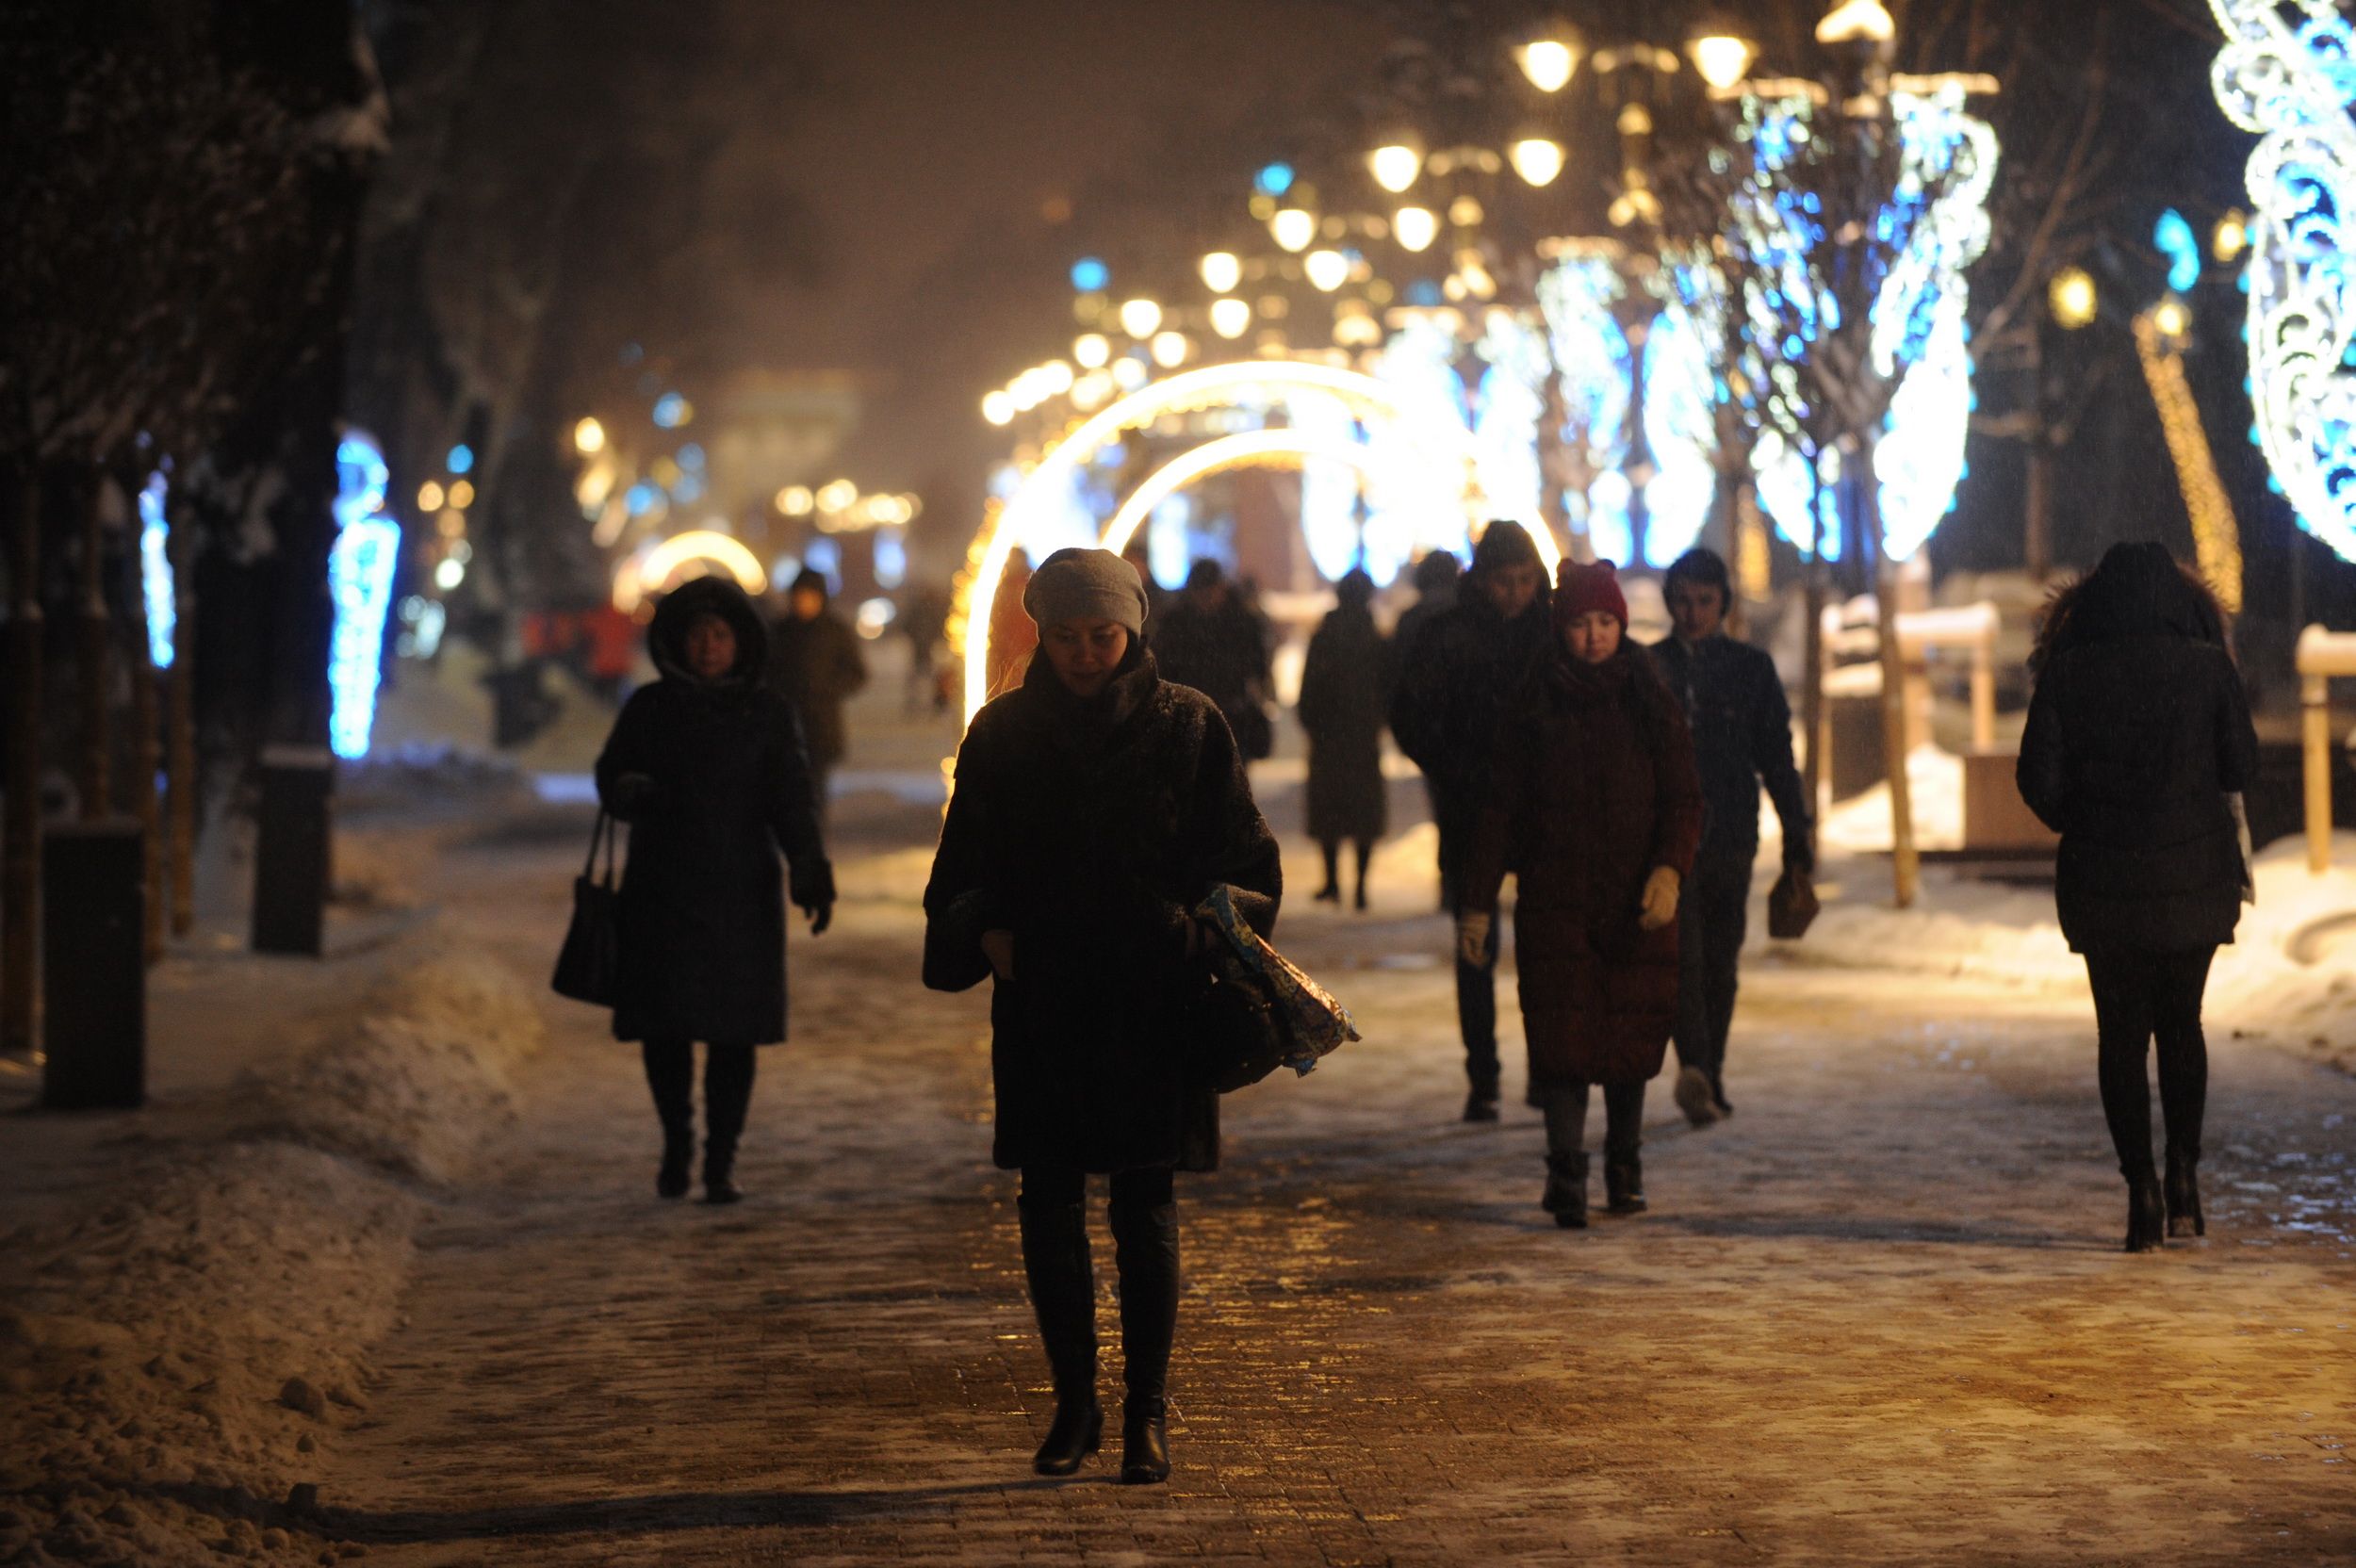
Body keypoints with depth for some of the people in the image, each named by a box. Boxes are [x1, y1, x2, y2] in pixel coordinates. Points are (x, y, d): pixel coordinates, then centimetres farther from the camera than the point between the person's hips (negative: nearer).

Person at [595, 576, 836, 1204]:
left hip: (741, 893, -1)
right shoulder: (649, 707, 6)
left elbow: (793, 800, -4)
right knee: (663, 1028, 0)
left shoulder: (770, 713, 3)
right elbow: (612, 775, 7)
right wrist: (631, 791, -17)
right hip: (661, 889, 1)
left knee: (733, 1032, -3)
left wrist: (811, 871, -18)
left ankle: (721, 1157, 8)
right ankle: (676, 1142, 22)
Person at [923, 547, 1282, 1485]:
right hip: (1041, 1003, 2)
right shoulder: (1003, 733, 5)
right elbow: (966, 866, 12)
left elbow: (1243, 860, 5)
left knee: (1144, 1208, -1)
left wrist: (1206, 935, -10)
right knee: (1048, 1205, 4)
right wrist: (989, 933, -4)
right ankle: (1074, 1404, 15)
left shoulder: (1187, 727, 0)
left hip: (1153, 1000, -2)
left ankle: (1147, 1412, 7)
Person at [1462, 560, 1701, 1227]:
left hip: (1636, 900, 1)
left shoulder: (1651, 703, 5)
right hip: (1554, 898, -1)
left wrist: (1670, 868, -17)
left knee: (1634, 1033, 4)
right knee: (1562, 1030, -10)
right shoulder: (1533, 706, 4)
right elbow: (1501, 808, 6)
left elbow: (1684, 797, 2)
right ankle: (1565, 1169, -13)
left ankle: (1624, 1164, 19)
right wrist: (1479, 902, 1)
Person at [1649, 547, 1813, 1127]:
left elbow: (1777, 757, 10)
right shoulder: (1647, 667, 6)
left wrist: (1797, 835, 7)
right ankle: (1695, 1068, -24)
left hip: (1731, 836, 2)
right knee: (1681, 954, -11)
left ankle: (1706, 1079, 10)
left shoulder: (1751, 667, 8)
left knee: (1719, 963, 4)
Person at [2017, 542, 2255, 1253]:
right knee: (2181, 1023, 16)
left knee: (2121, 1033, 8)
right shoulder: (2208, 666, -6)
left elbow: (2039, 779, -6)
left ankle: (2142, 1188, 1)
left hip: (2102, 881, -1)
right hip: (2195, 876, 1)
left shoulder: (2066, 673, -6)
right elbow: (2242, 767, 1)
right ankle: (2184, 1172, 5)